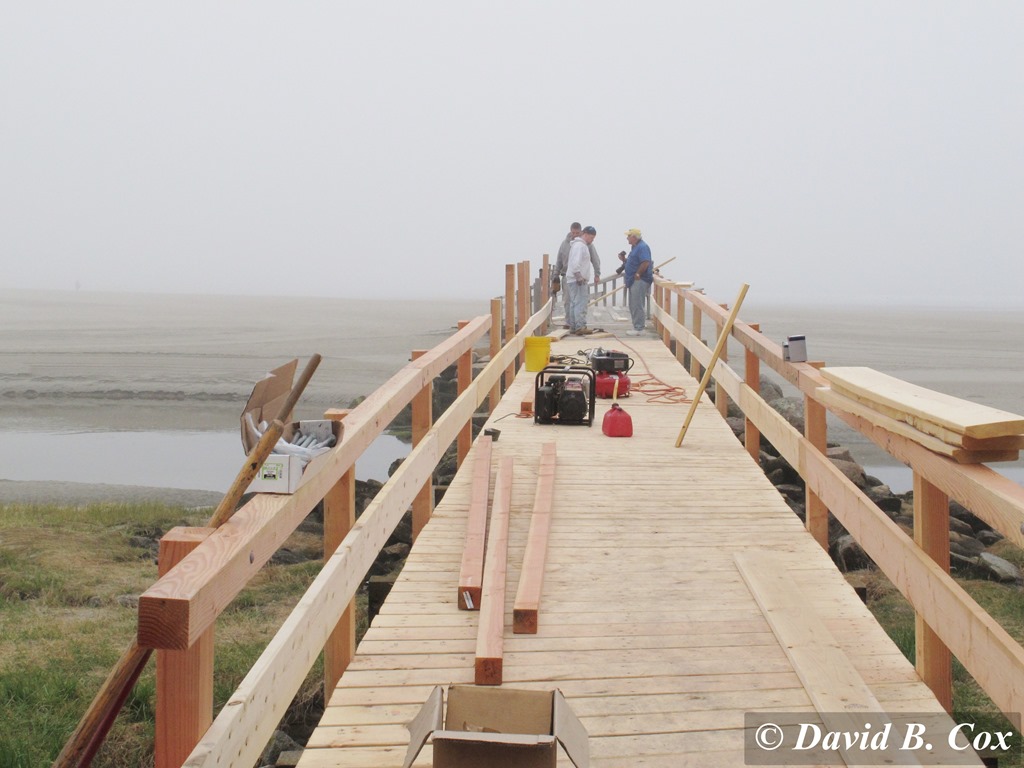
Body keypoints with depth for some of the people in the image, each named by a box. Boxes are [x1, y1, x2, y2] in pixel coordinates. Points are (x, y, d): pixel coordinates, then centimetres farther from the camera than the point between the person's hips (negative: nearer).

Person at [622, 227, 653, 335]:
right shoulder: (635, 247, 18)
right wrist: (624, 260, 8)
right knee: (633, 306, 14)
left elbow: (645, 263, -25)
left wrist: (637, 274, -21)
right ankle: (637, 327, 19)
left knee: (637, 306, -9)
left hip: (639, 281, -11)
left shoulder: (642, 247, -14)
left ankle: (639, 328, -6)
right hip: (633, 281, 11)